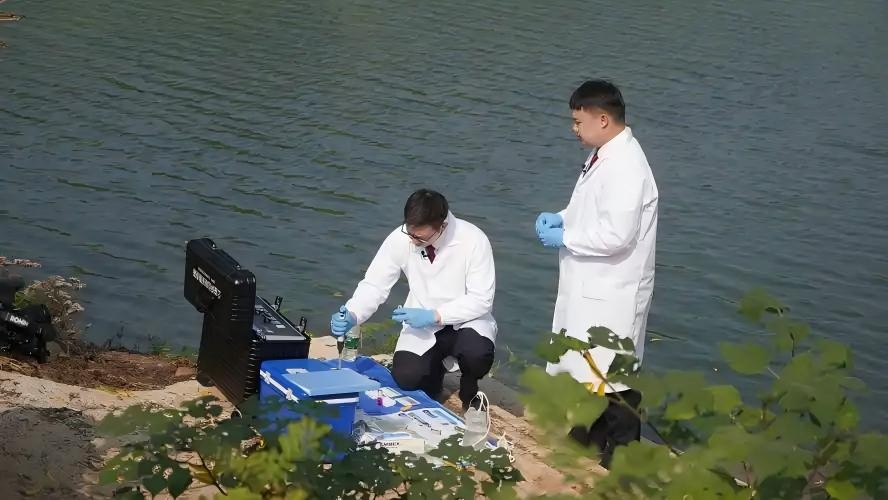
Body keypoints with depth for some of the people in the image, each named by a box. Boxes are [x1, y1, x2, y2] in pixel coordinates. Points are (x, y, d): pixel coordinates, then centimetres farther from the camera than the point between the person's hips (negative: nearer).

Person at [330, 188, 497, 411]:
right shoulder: (400, 238, -14)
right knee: (405, 378, -23)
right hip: (423, 325, 2)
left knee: (477, 355, -34)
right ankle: (435, 367, 16)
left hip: (466, 320, -2)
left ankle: (469, 394, 4)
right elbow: (374, 285, -8)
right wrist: (351, 315, -27)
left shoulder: (473, 240, -21)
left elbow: (481, 299, -18)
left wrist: (435, 316, -27)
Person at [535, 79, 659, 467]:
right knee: (586, 364, 22)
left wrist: (564, 239, -17)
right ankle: (594, 432, 38)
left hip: (612, 292, -10)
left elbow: (616, 235, -29)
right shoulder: (601, 155, 7)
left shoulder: (625, 167, -24)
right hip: (588, 285, 10)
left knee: (613, 374, 1)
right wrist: (563, 218, 4)